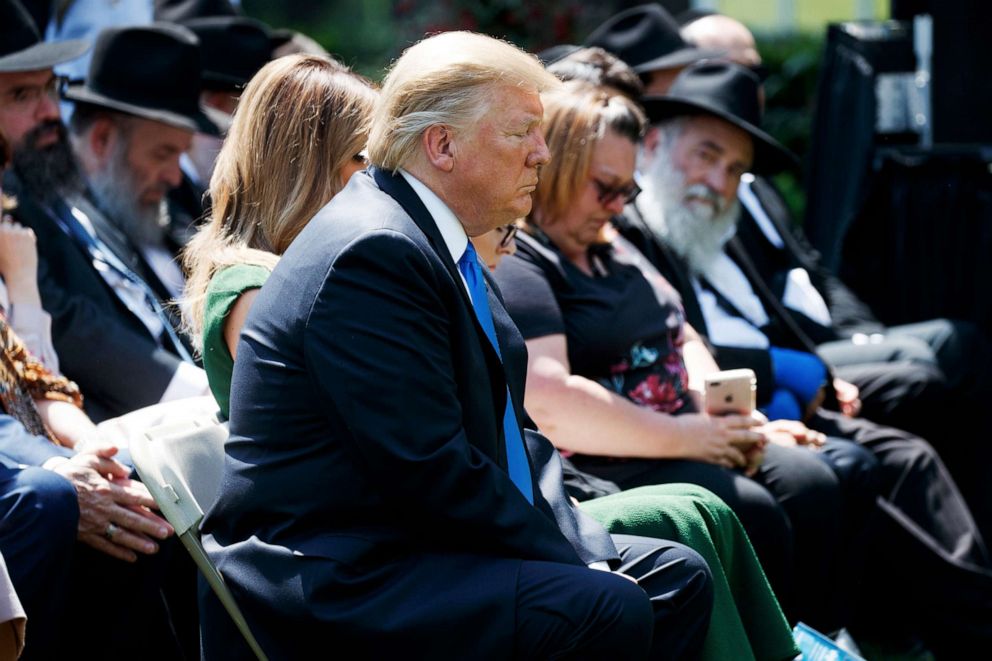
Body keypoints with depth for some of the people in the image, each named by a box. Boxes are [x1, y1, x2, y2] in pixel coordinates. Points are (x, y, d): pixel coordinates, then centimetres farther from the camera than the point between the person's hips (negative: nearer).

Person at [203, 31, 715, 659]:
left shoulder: (439, 242, 15)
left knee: (676, 578, 6)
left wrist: (580, 545, 1)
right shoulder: (374, 254, -19)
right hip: (336, 578, -11)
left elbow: (512, 431, 16)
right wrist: (570, 562, -15)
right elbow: (430, 470, -23)